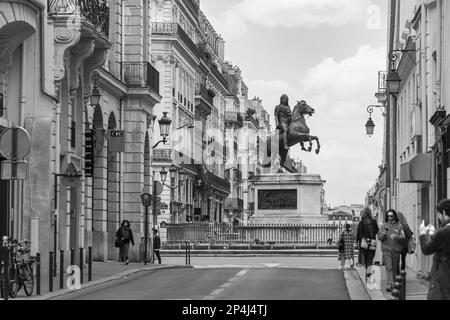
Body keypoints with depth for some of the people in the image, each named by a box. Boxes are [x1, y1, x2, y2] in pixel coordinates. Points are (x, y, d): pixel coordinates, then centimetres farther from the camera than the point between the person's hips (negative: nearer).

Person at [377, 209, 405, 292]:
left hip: (396, 250, 1)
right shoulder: (384, 225, 7)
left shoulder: (399, 226, 3)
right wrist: (383, 234, -15)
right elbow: (379, 237, 6)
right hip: (386, 249, -1)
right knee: (388, 267, -11)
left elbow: (403, 238, -3)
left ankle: (394, 282, 23)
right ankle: (389, 284, -16)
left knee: (395, 268, 9)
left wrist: (396, 236, -21)